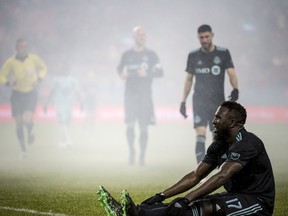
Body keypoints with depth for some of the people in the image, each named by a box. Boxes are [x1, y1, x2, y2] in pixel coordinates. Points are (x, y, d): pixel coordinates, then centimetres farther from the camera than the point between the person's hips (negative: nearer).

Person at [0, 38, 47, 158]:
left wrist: (39, 80, -6)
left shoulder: (33, 58, -7)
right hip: (17, 93, 1)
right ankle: (23, 149, 16)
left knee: (27, 119, -21)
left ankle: (30, 132, 16)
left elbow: (43, 68, 11)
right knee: (19, 123, 0)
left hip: (31, 93, -1)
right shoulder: (10, 62, -7)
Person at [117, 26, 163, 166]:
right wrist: (122, 74, -6)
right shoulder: (126, 55, 9)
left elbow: (160, 72, 0)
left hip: (145, 95, 0)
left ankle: (142, 155, 9)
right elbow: (120, 69, 18)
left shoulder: (151, 55, 5)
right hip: (130, 93, 0)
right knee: (130, 124, -11)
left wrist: (147, 73, -17)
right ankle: (131, 150, 9)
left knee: (144, 127, 0)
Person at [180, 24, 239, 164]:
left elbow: (231, 74, -7)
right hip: (199, 101, 0)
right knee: (200, 135, -15)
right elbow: (189, 79, 14)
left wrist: (235, 89, -27)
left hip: (218, 101, 0)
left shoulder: (223, 53, 1)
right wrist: (183, 101, 11)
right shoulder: (193, 56, 7)